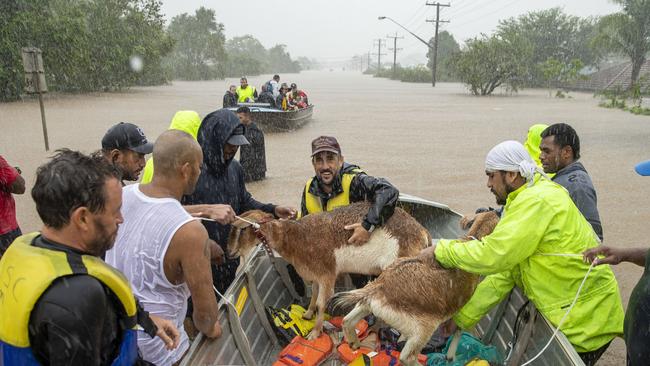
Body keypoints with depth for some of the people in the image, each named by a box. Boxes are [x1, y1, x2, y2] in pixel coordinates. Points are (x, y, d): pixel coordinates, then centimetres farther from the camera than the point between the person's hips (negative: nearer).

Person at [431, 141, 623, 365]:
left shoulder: (537, 201, -24)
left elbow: (493, 255, -31)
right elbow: (503, 274, 6)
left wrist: (440, 250, -17)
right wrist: (461, 317, 5)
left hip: (586, 316, -9)